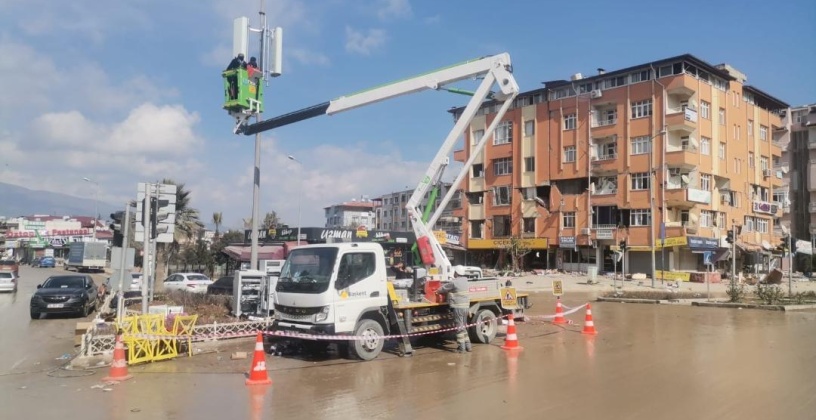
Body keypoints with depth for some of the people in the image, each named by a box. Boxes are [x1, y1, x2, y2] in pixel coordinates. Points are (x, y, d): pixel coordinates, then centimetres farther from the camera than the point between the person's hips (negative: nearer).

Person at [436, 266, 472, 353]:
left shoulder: (454, 282, -14)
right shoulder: (465, 280, 9)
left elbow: (443, 289, -1)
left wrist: (437, 291, 19)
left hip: (458, 307, -7)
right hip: (465, 306, 8)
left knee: (459, 327, -2)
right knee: (463, 327, 17)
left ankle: (461, 347, -1)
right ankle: (467, 345, 19)